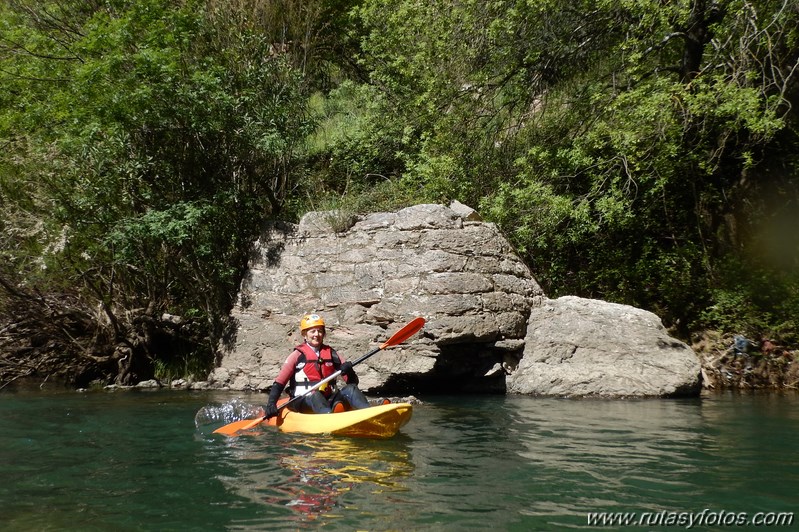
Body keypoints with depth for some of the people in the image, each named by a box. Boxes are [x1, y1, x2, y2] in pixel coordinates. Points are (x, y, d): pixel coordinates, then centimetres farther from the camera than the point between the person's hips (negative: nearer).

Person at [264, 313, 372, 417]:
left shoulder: (331, 354, 13)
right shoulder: (298, 355, 3)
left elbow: (353, 382, 9)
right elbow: (279, 382, 0)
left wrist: (349, 371, -14)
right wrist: (271, 404, -14)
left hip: (328, 400, 4)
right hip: (303, 402, -4)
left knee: (351, 389, -20)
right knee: (314, 395, -36)